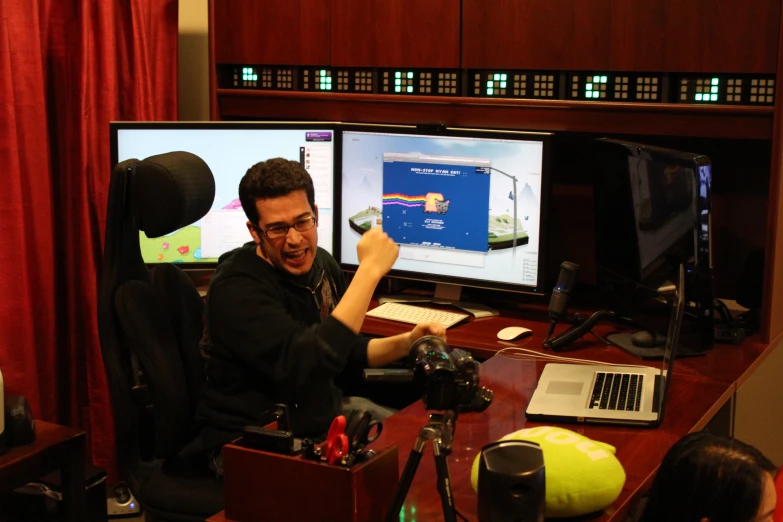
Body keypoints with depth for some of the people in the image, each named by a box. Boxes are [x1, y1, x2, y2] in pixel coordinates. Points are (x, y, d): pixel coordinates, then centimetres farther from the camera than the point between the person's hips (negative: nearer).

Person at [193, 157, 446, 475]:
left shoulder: (320, 264, 1)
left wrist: (406, 343, -4)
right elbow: (305, 366, -38)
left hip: (327, 413, 8)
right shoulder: (238, 289, -24)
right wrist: (369, 270, -34)